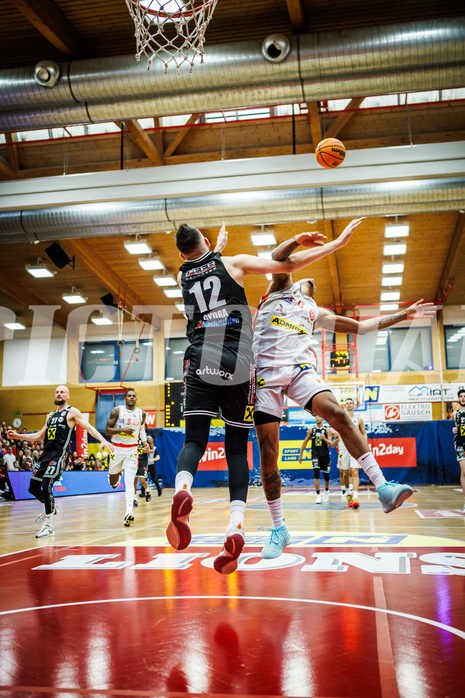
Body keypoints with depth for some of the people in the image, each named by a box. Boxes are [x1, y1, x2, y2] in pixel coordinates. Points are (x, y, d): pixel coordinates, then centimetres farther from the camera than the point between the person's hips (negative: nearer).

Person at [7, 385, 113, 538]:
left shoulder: (72, 412, 1)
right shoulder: (50, 415, 22)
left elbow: (89, 427, -7)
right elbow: (40, 435, 29)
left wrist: (102, 440, -22)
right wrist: (18, 436, 21)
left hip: (59, 453, -7)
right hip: (46, 453, 8)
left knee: (46, 485, -19)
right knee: (33, 487, 8)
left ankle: (49, 526, -10)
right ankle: (49, 507, 37)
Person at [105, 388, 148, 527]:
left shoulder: (141, 414, 3)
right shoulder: (117, 411, -6)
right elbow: (107, 430, -8)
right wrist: (122, 430, -22)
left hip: (132, 450, 0)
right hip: (117, 448, 0)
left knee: (129, 482, -14)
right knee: (113, 483, 15)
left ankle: (128, 513, -23)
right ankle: (117, 474, 52)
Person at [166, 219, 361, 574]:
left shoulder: (182, 276, 17)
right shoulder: (233, 262, 9)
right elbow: (287, 265, 4)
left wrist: (219, 246, 57)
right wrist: (336, 244, 10)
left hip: (200, 365, 1)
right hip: (237, 366, -1)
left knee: (194, 441, 2)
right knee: (237, 448, 3)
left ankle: (181, 490, -30)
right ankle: (236, 526, -12)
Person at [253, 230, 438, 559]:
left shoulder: (316, 313, 29)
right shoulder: (280, 288, 23)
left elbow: (361, 326, 31)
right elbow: (277, 257, 5)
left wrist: (402, 315, 30)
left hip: (300, 368, 2)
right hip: (266, 372, -2)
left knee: (337, 413, -27)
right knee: (268, 454, -7)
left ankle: (383, 487, -29)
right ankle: (279, 529, 5)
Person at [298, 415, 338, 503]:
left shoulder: (327, 429, -2)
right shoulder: (311, 429, 3)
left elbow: (331, 445, -8)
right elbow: (305, 442, 11)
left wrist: (325, 439, -28)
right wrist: (300, 454, 10)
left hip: (325, 455, 0)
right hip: (315, 455, 0)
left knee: (326, 475, 11)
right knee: (316, 474, -16)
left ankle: (326, 491, 38)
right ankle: (318, 495, -13)